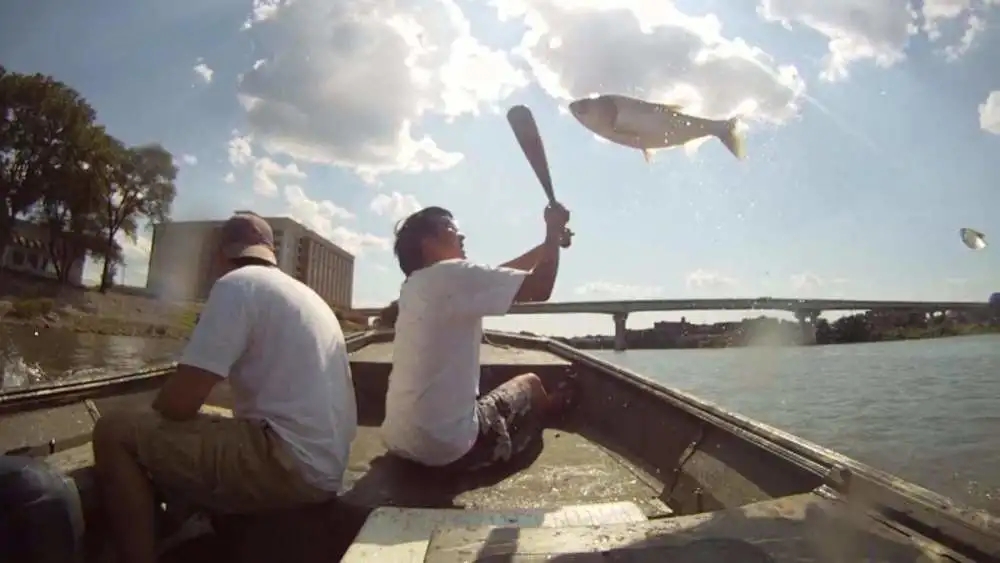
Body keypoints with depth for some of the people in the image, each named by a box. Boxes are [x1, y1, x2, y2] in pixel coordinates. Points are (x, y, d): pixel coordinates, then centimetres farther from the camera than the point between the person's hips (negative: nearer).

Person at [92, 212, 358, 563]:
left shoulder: (238, 283, -6)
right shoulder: (308, 296, 19)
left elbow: (180, 401, -12)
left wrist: (146, 425, 11)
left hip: (289, 462, -9)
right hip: (322, 466, 9)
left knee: (114, 433, -3)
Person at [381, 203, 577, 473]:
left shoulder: (415, 285, 10)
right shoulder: (453, 274, -16)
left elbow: (498, 276, 18)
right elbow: (539, 288, -16)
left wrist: (549, 242, 18)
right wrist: (553, 233, 0)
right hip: (449, 445, -7)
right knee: (530, 384, 19)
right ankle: (551, 407, 51)